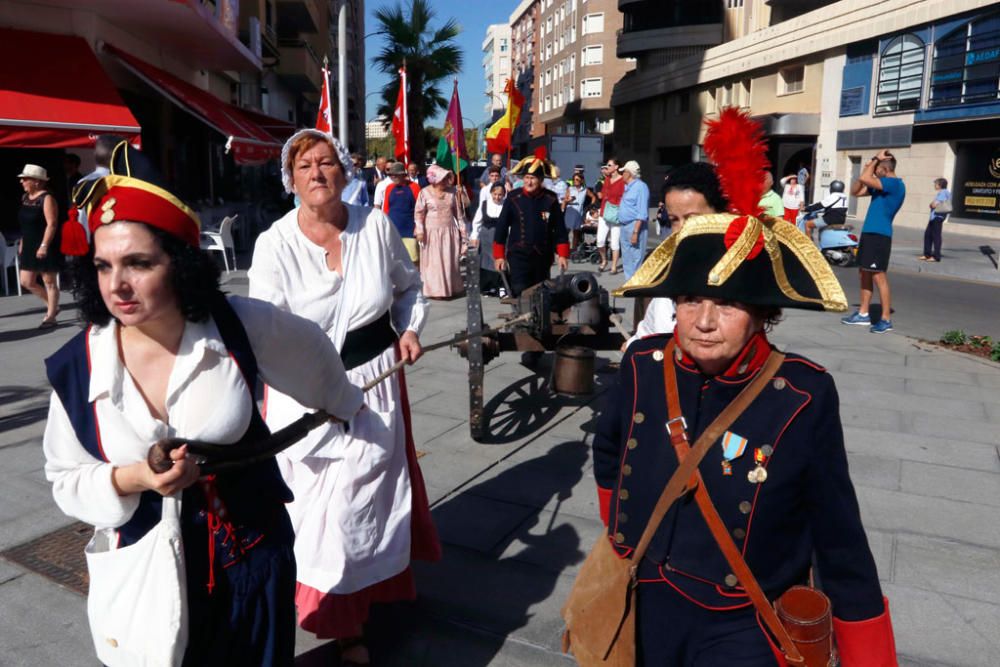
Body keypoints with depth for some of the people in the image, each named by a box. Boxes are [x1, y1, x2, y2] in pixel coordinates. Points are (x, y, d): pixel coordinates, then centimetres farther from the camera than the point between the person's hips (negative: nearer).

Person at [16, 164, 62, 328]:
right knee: (26, 282, 9)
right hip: (30, 247, 9)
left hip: (46, 247, -9)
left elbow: (52, 224, -19)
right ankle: (52, 306, 25)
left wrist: (44, 245, -24)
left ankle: (50, 316, 10)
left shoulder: (47, 198, -13)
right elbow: (25, 224, 20)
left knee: (49, 282, 1)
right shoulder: (25, 197, 11)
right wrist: (22, 242, 18)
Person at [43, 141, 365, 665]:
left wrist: (342, 402, 22)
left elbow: (311, 351, 4)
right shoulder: (75, 366, -13)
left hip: (252, 556, 0)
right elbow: (66, 479, -2)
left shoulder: (240, 326, -17)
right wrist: (132, 479, -22)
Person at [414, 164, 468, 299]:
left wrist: (462, 229, 7)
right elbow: (419, 213, -3)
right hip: (432, 233, -3)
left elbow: (459, 213, 8)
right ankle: (435, 290, 7)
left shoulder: (453, 192, 3)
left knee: (451, 261, 6)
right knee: (434, 262, 0)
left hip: (449, 232, 3)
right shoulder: (425, 193, -5)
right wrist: (420, 230, -13)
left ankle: (451, 289, 17)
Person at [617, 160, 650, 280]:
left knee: (636, 258, -9)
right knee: (626, 259, 14)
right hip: (624, 226, 10)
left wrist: (635, 232, -23)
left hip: (635, 225, -10)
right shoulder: (627, 187, 17)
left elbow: (642, 213, -18)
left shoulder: (640, 187, -12)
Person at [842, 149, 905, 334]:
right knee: (864, 273, 13)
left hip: (879, 235, -10)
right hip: (869, 233, 10)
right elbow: (855, 191, 18)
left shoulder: (894, 183, -14)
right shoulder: (880, 184, 16)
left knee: (878, 276, -10)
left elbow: (864, 179, -24)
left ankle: (886, 319, -6)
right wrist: (868, 166, 9)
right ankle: (863, 314, 20)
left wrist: (875, 159, -9)